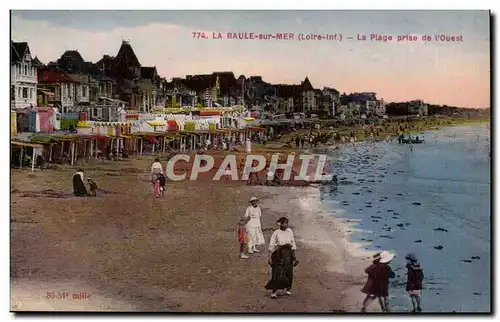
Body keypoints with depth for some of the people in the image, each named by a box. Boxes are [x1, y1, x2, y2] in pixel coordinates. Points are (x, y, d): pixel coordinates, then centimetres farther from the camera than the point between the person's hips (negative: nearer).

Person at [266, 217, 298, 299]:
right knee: (277, 273, -7)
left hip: (288, 253, 3)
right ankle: (274, 291, -2)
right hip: (279, 254, -3)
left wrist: (294, 255, 12)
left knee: (289, 272, 7)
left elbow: (293, 243, 12)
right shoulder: (276, 233, -6)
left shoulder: (290, 231, 4)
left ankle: (287, 288, 27)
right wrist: (270, 257, -9)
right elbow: (271, 245, -5)